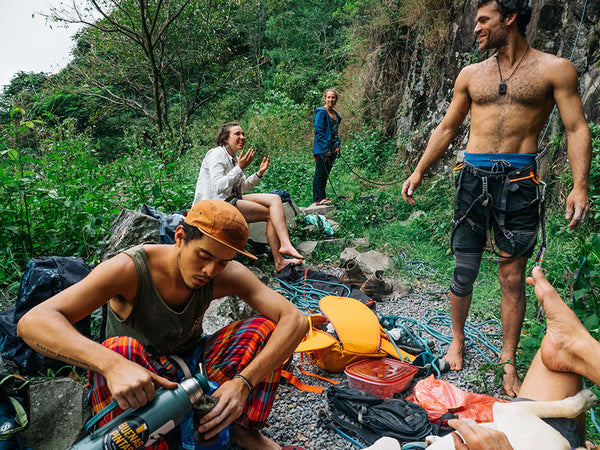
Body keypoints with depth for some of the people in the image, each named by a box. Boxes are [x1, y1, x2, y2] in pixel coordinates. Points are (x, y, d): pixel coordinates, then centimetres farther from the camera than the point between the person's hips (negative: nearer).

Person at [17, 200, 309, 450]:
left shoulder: (225, 275, -19)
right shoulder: (130, 270, -28)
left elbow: (295, 320, -25)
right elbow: (32, 323, -37)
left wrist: (244, 383, -40)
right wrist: (112, 365, -55)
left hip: (191, 364, 3)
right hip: (137, 378, -3)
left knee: (267, 326, -18)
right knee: (120, 349, -38)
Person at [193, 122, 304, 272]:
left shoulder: (234, 158, 17)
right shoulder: (217, 154, -10)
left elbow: (242, 187, 21)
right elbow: (219, 187, -22)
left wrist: (259, 173, 8)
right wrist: (240, 168, -23)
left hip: (232, 199, 9)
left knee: (274, 199, -10)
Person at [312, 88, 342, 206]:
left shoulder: (335, 114, 16)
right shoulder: (321, 112, -9)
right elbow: (319, 132, -15)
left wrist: (337, 146, 12)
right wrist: (325, 149, -20)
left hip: (332, 150, 8)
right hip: (322, 150, -8)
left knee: (325, 173, 13)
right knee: (320, 173, -4)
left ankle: (323, 197, 20)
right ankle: (318, 198, 1)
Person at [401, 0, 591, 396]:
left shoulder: (554, 69, 3)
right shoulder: (471, 74, 13)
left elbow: (577, 129, -1)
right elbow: (446, 129, 16)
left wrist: (580, 186, -13)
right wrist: (419, 173, 10)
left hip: (520, 184, -2)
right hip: (474, 180, 2)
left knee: (513, 278, 5)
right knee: (464, 271, 6)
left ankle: (509, 361, 21)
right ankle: (458, 341, 27)